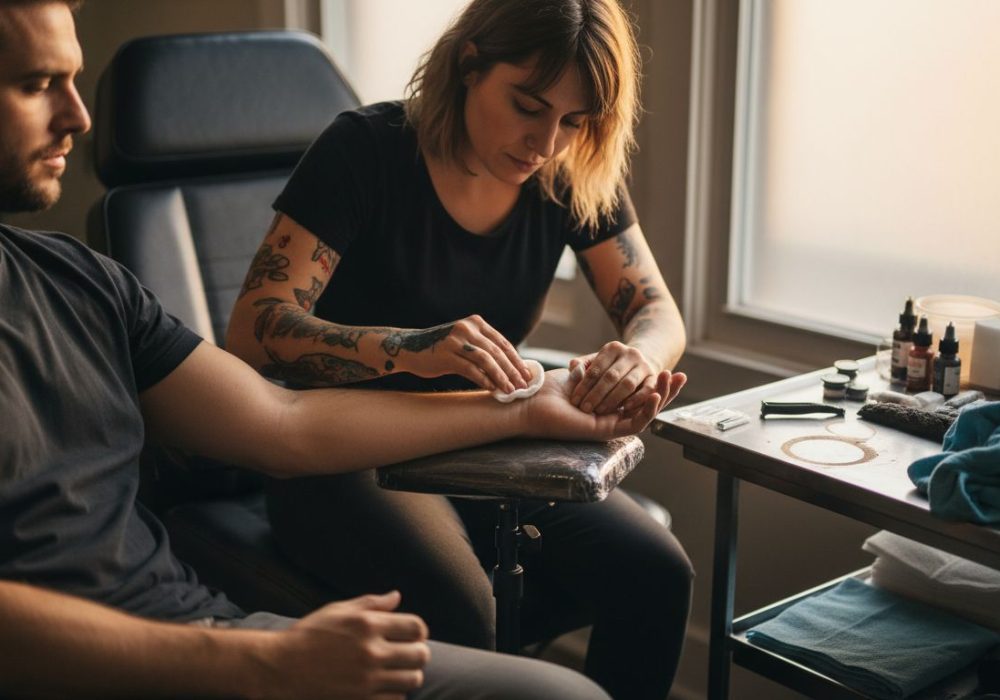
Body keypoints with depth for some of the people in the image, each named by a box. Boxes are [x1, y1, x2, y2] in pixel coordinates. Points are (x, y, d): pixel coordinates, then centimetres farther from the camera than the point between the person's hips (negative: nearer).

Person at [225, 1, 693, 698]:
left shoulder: (574, 179, -1)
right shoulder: (365, 151, -16)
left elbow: (660, 314, 2)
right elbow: (252, 331, -24)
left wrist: (637, 356, -25)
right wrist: (411, 349, -42)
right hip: (349, 452, -4)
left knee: (655, 574, -19)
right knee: (454, 604, -34)